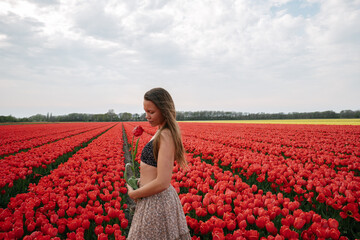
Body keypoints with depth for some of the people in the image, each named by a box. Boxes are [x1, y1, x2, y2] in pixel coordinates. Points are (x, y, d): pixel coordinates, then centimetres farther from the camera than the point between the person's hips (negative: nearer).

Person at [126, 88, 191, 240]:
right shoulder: (161, 132, 7)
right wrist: (142, 180, 6)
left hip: (156, 203, -9)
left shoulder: (165, 136, -22)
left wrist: (133, 194, -13)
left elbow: (162, 183, -26)